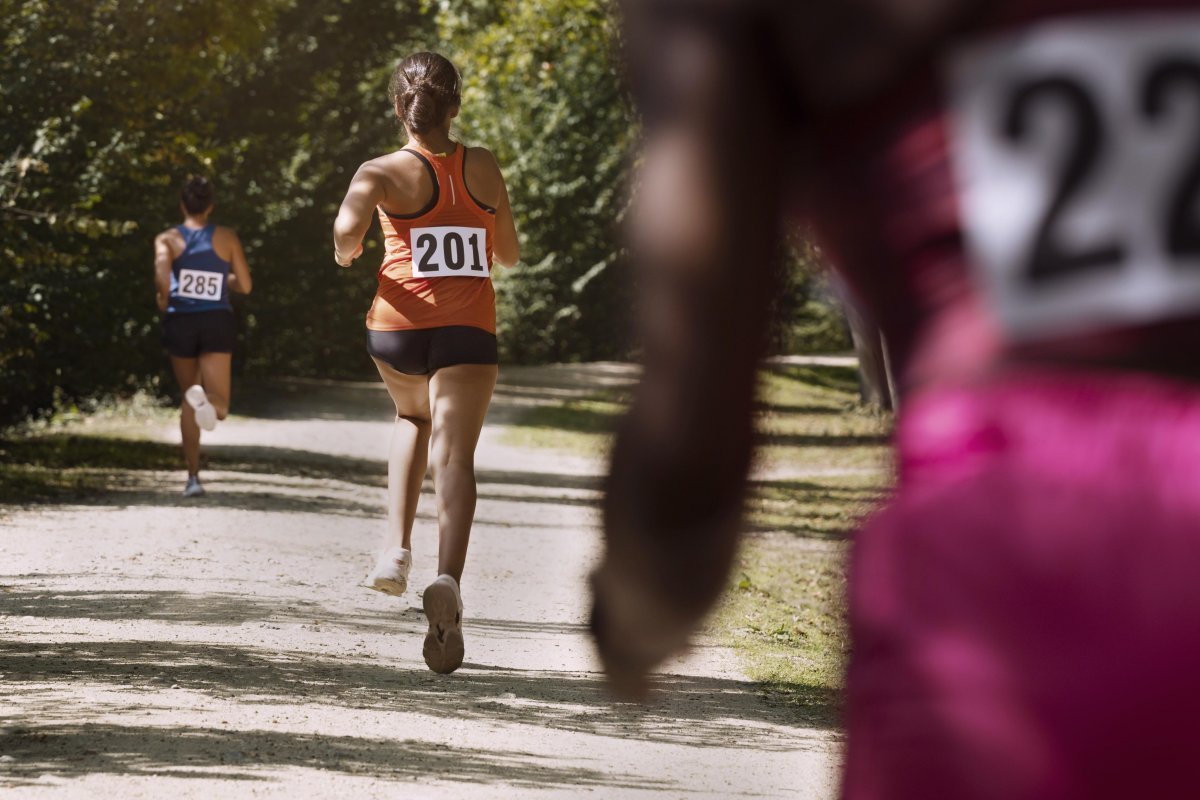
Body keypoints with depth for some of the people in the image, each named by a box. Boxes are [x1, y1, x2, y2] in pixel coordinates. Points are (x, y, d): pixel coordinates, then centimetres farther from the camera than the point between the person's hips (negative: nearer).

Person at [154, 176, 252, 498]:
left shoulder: (167, 239, 0)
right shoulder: (227, 238, 4)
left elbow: (162, 279, -16)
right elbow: (244, 285, 4)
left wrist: (162, 301, 5)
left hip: (180, 323, 1)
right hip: (217, 323, -1)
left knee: (188, 401, 17)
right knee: (219, 407, -4)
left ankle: (193, 477, 13)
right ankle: (205, 398, -42)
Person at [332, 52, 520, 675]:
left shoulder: (381, 174, -2)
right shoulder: (484, 168, 7)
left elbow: (347, 233, -20)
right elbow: (509, 256, 16)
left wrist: (345, 252, 3)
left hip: (399, 325, 1)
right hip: (470, 331, -1)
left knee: (413, 417, 31)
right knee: (455, 456, -11)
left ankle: (398, 547, 16)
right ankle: (448, 580, -35)